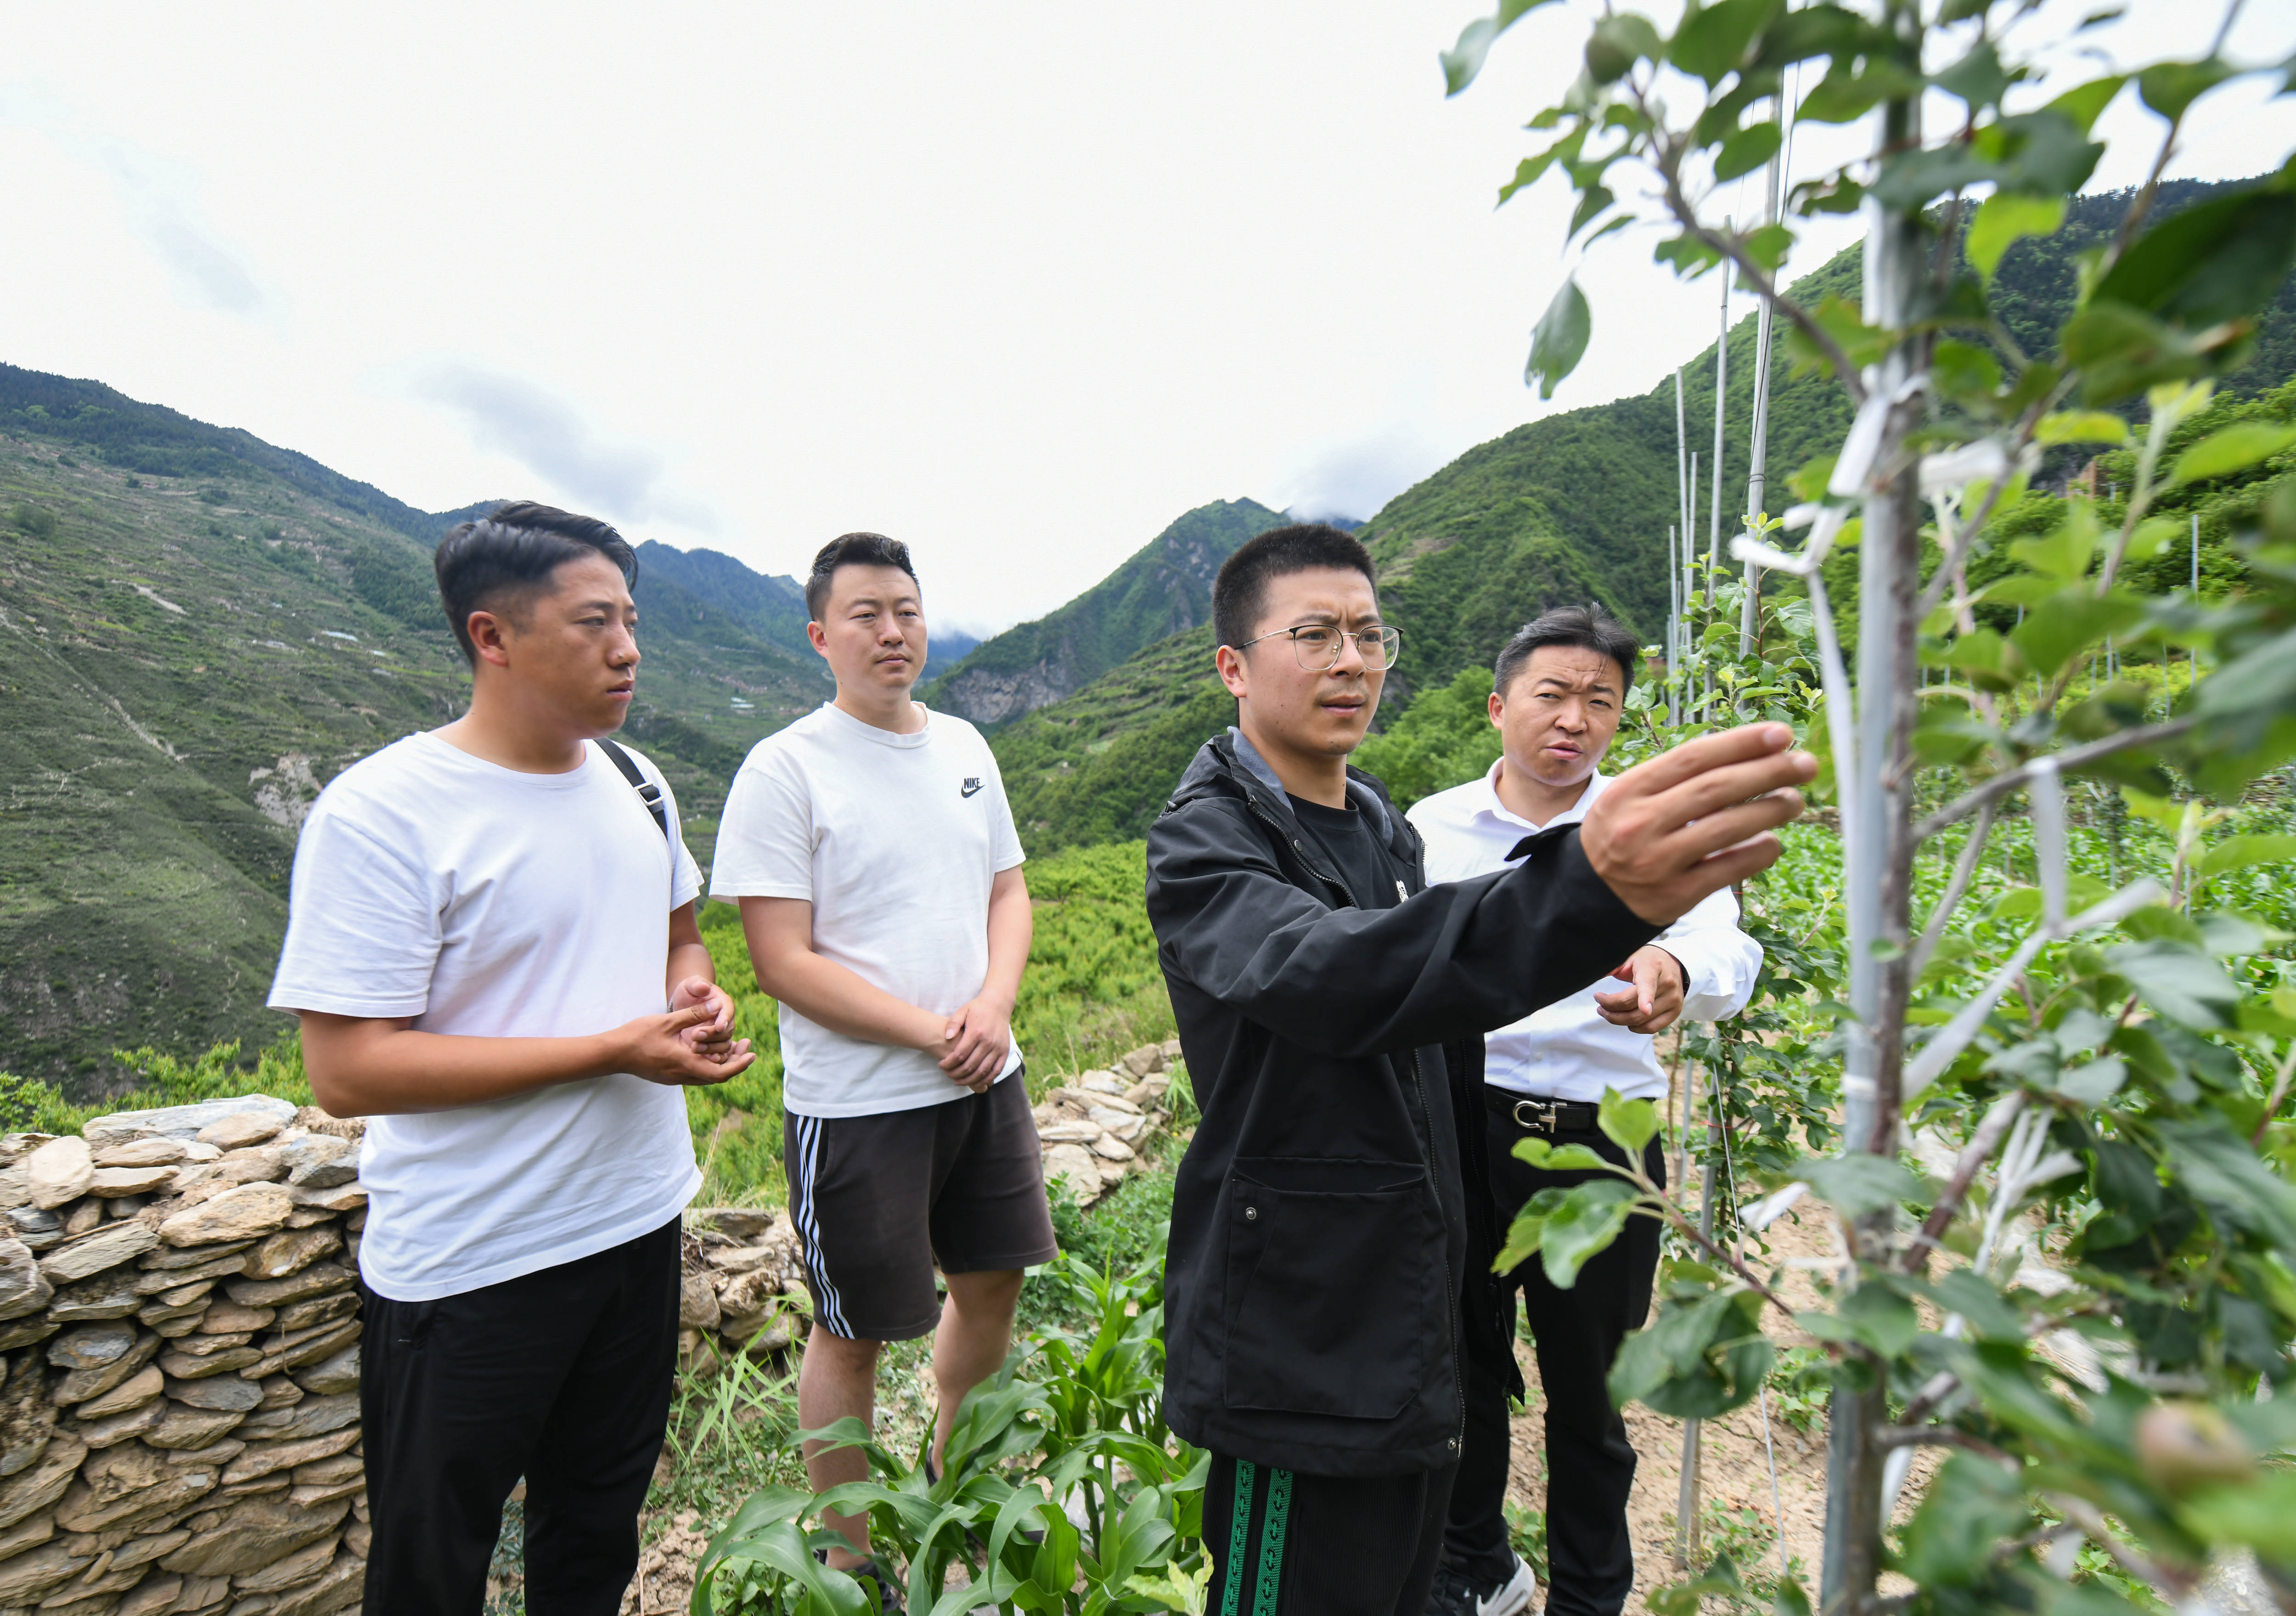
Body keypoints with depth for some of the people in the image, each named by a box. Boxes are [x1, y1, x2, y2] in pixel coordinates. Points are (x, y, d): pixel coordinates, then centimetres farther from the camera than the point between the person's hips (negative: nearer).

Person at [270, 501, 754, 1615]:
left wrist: (697, 996, -8)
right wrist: (618, 1049, -26)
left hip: (639, 1218, 6)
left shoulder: (634, 781, 1)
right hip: (473, 1265, -5)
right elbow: (348, 1069, -23)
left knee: (599, 1524, 27)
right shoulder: (383, 812, -20)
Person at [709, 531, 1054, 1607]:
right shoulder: (785, 770, -13)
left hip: (986, 1078, 6)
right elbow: (784, 963, -16)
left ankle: (952, 1476, 48)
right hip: (856, 1102, -6)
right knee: (852, 1331, 11)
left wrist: (993, 1008, -8)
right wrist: (931, 1034, -18)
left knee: (994, 1283, 20)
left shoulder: (963, 747, 6)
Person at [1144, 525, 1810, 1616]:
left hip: (1416, 1321, 8)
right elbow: (1321, 975, -39)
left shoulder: (1387, 829, 9)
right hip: (1298, 1349, -7)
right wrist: (1586, 890, -54)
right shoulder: (1205, 841, -18)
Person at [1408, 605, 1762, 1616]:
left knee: (1588, 1392, 16)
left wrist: (1676, 972, -40)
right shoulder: (1432, 827, 1)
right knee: (1457, 1365, 18)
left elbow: (1726, 945, -18)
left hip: (1603, 1139, -1)